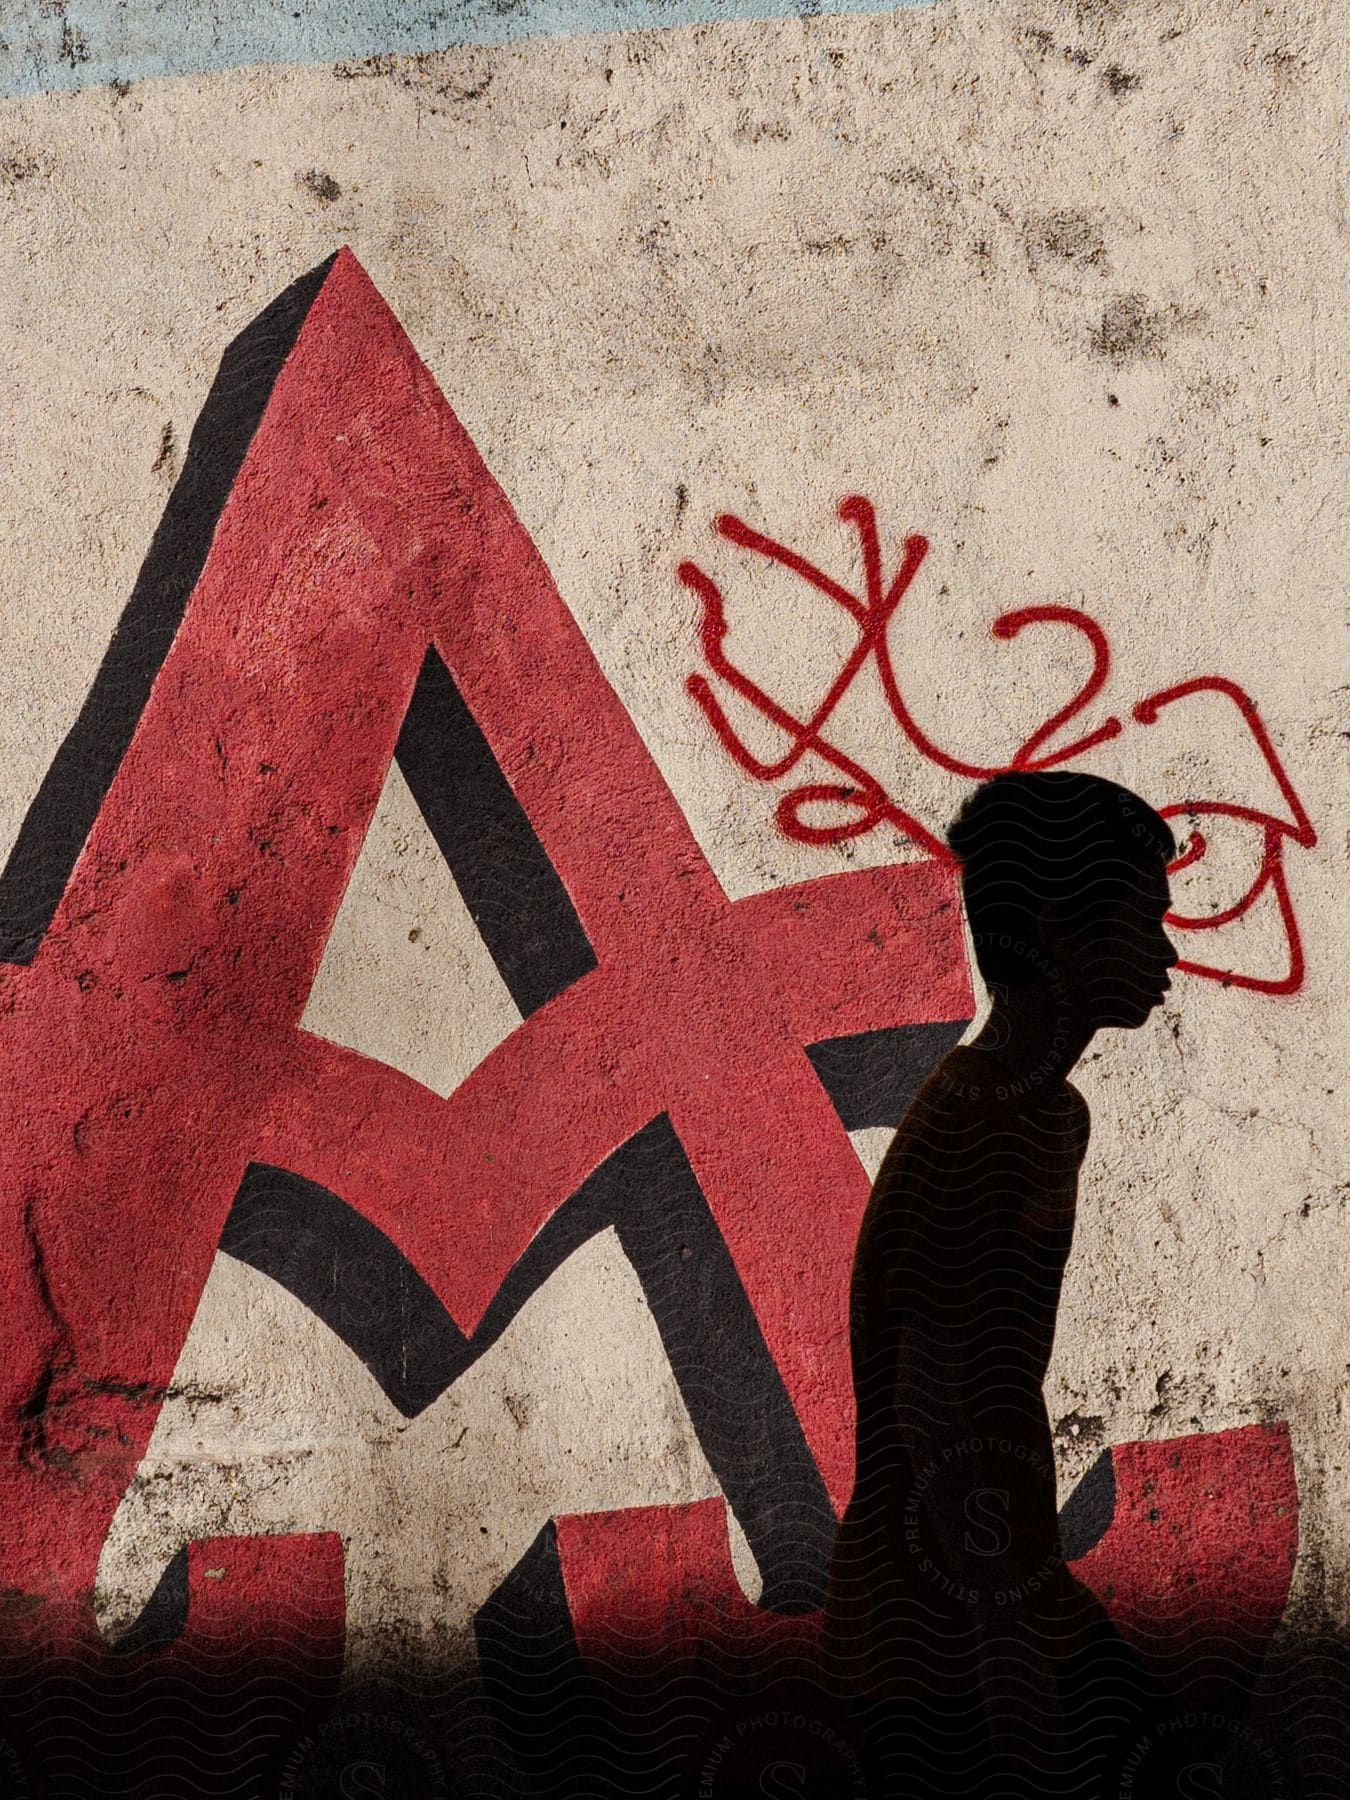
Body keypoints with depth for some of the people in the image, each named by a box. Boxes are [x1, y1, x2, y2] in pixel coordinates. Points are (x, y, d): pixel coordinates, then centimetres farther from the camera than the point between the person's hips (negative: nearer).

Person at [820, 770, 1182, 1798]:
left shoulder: (1045, 1108, 6)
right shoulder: (981, 1139, -26)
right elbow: (959, 1437, -25)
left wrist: (1036, 1579, 18)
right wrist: (1019, 1671, -20)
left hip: (1007, 1578, 9)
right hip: (948, 1633, -9)